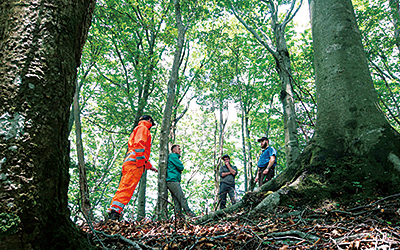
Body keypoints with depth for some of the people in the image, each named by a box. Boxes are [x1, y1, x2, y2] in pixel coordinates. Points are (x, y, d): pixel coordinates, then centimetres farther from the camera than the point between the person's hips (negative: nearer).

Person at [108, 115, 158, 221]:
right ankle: (115, 212, -27)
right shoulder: (143, 128, 7)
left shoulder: (139, 129, 37)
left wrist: (150, 166, 38)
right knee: (127, 187, -18)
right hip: (135, 162, -10)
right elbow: (139, 144, -13)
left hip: (130, 163, 10)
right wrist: (141, 159, -22)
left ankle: (112, 214, -2)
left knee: (124, 188, 2)